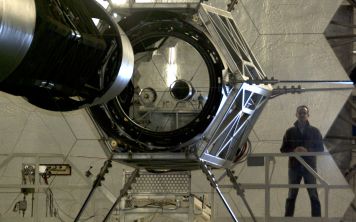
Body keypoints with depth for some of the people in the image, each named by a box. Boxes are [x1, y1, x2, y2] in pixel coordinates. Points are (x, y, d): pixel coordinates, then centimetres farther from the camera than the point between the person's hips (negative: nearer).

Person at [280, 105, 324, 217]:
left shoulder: (314, 131, 5)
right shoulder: (290, 132, 7)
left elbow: (320, 149, 3)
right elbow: (283, 149, 5)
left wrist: (308, 150, -16)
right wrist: (294, 150, -15)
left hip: (310, 167, -1)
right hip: (294, 167, 1)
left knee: (313, 195, 0)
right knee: (292, 195, 3)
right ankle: (288, 217, 6)